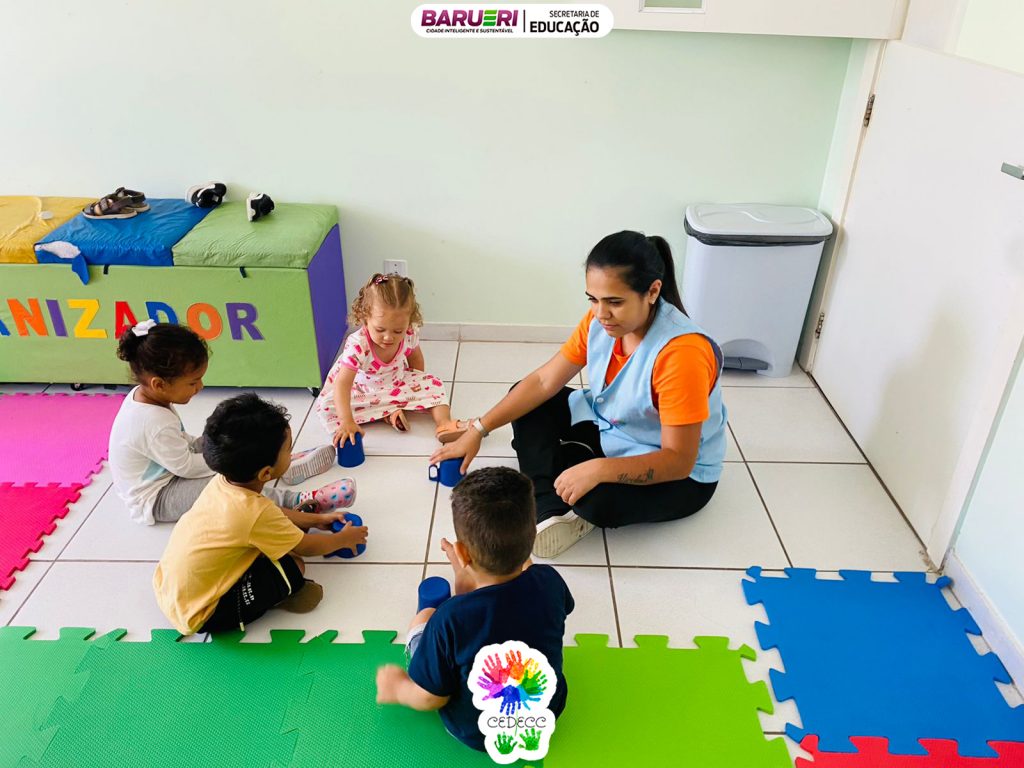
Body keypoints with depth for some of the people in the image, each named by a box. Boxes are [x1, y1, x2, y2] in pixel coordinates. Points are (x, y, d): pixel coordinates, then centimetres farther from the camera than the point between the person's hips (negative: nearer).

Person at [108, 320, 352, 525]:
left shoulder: (143, 395, -5)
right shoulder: (155, 424, -35)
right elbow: (187, 467, -25)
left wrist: (200, 444, 3)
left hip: (167, 471, 10)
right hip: (154, 501, -10)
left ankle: (285, 465, 2)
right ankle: (296, 502, -33)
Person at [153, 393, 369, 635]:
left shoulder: (223, 482, -7)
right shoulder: (256, 512, -28)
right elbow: (305, 547, -10)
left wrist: (317, 519, 21)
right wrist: (344, 539, 8)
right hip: (197, 616, -8)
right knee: (293, 567, -11)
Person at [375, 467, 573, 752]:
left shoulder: (451, 620, -36)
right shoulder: (549, 582, -24)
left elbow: (429, 699, -23)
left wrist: (397, 688, 0)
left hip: (477, 735, -3)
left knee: (423, 619, 11)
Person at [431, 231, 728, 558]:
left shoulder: (682, 352, -33)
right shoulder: (600, 321, -11)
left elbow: (678, 460, -31)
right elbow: (543, 382, -7)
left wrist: (598, 469, -43)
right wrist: (477, 430, -11)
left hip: (680, 477, -7)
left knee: (598, 500, -38)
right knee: (527, 401, 0)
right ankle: (551, 511, -18)